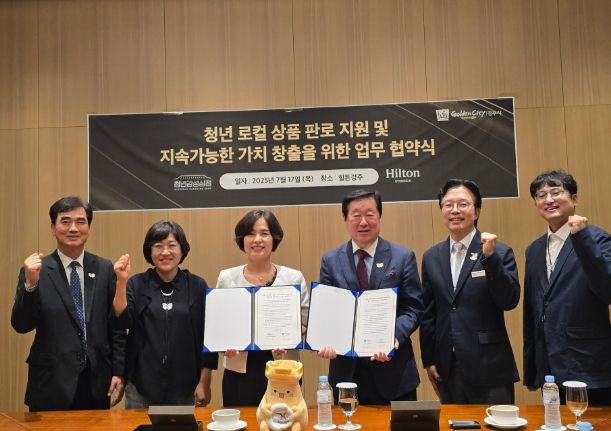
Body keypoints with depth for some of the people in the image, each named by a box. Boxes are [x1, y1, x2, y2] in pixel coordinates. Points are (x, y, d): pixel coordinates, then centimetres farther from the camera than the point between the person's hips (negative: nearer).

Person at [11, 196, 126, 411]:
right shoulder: (36, 270, -3)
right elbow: (21, 325, -9)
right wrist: (30, 283, -23)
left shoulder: (105, 269, 3)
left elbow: (116, 323, 5)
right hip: (51, 384, -2)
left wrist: (119, 371, 1)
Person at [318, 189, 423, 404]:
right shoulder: (330, 260, 4)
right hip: (346, 370, 1)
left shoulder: (403, 257, 0)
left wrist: (394, 336, -21)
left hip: (393, 370, -1)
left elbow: (413, 308, -3)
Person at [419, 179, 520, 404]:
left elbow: (510, 301, -13)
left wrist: (490, 257, -22)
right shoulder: (431, 257, 8)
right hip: (447, 371, 3)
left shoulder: (499, 252, -3)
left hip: (489, 370, -3)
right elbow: (427, 313, 11)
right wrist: (428, 359, 10)